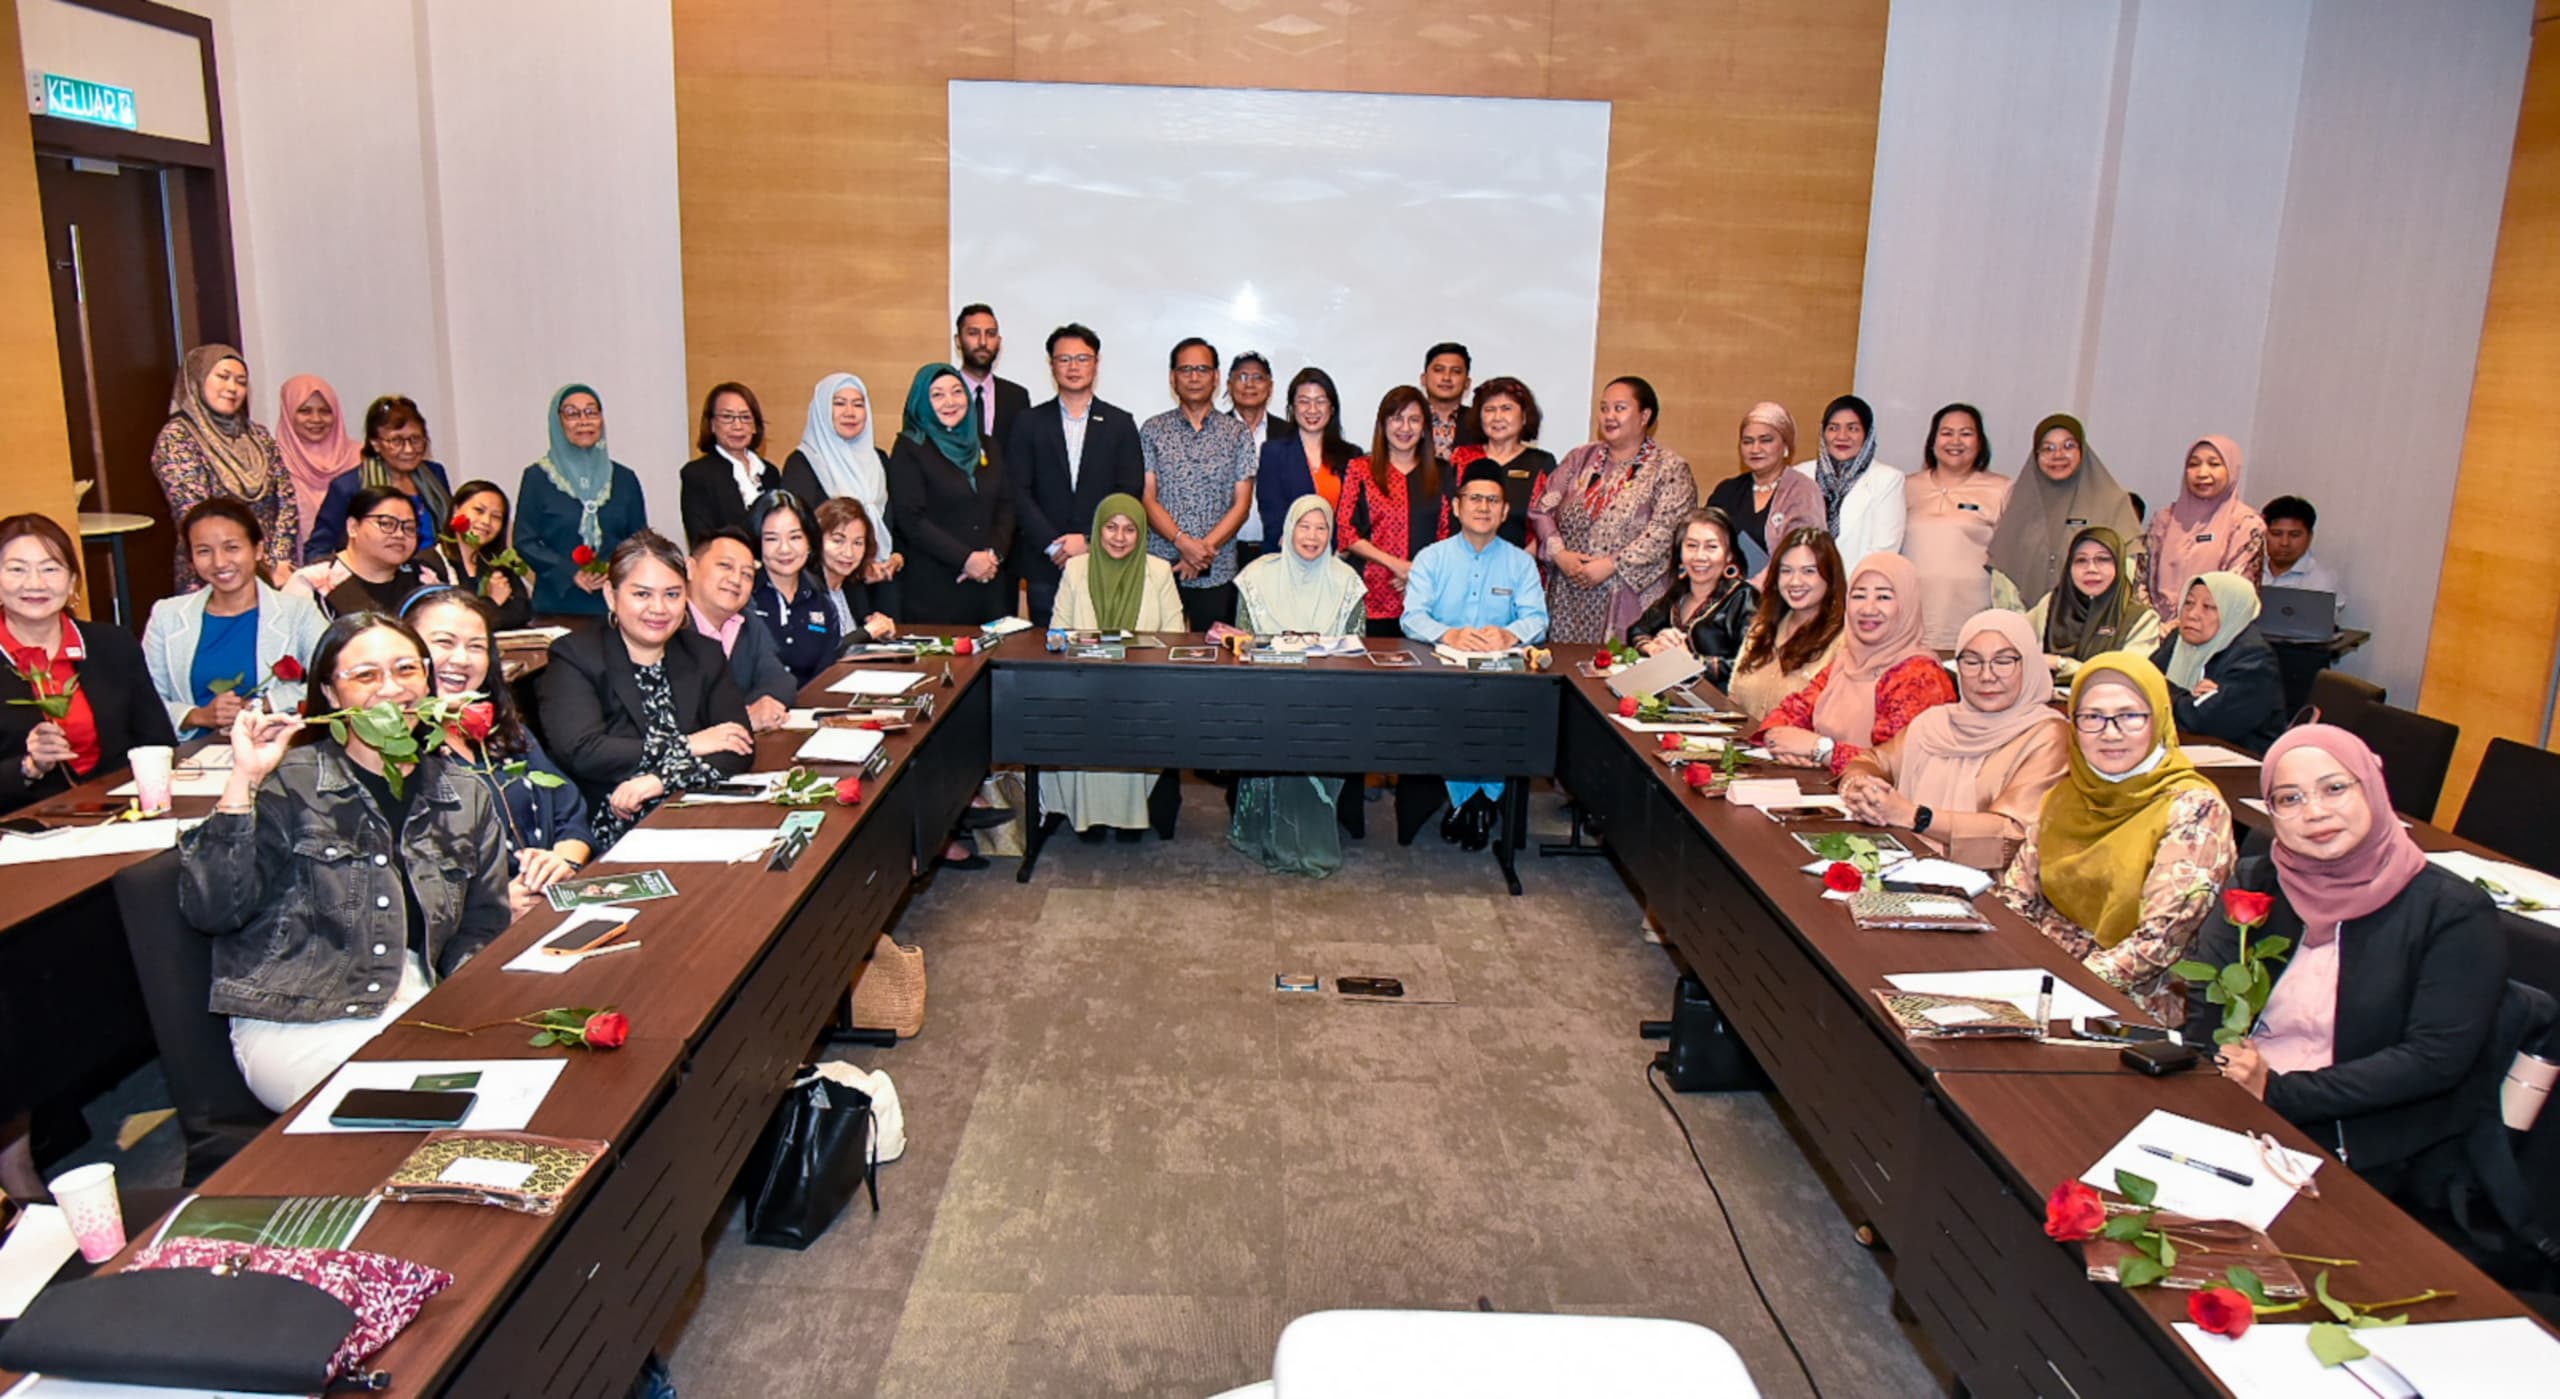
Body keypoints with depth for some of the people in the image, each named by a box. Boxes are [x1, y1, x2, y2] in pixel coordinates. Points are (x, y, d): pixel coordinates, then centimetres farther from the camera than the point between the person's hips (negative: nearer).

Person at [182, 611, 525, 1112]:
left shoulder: (465, 799, 13)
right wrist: (243, 782, -12)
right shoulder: (288, 784, 2)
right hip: (295, 1027, -4)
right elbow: (210, 911, -7)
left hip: (417, 1012, 4)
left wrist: (509, 908, -9)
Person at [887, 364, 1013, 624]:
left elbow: (1005, 505, 11)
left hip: (988, 581, 5)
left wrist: (995, 553, -7)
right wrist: (966, 559, -14)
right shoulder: (909, 449, -1)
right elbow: (910, 519, -10)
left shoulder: (986, 446, 16)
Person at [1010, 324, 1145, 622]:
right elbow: (1018, 492, 0)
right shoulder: (1029, 423, 7)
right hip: (1045, 565, 0)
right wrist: (1052, 544, -11)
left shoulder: (1120, 423, 7)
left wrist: (1089, 539, -10)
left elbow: (1131, 492, 0)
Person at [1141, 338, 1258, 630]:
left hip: (1217, 574, 0)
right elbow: (1147, 498, 1)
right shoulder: (1153, 430, 8)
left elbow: (1242, 504, 2)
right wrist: (1182, 542, -15)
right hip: (1160, 568, 0)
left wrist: (1206, 547, -12)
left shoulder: (1237, 434, 8)